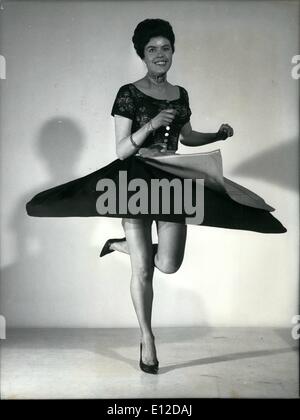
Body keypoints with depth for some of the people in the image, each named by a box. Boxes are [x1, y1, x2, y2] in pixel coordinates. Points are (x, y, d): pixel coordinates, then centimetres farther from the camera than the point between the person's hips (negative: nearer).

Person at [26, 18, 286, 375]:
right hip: (137, 182, -4)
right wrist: (149, 125, -24)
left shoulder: (180, 94, 10)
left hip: (172, 181, 4)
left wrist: (218, 135, 10)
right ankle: (147, 339, 17)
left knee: (168, 264, -8)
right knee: (143, 269, -2)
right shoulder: (129, 94, -5)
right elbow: (121, 150, -10)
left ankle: (119, 245, 23)